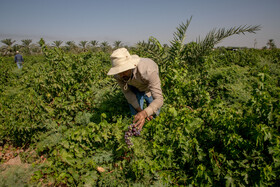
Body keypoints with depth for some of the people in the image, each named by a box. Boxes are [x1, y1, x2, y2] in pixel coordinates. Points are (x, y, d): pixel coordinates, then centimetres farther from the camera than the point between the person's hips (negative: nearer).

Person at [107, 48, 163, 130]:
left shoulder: (147, 71, -49)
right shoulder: (117, 74, -34)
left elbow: (159, 99, -50)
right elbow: (127, 92, -17)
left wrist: (144, 113, -69)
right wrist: (140, 110, -24)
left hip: (150, 85, -2)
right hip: (135, 87, 2)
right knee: (136, 115, -8)